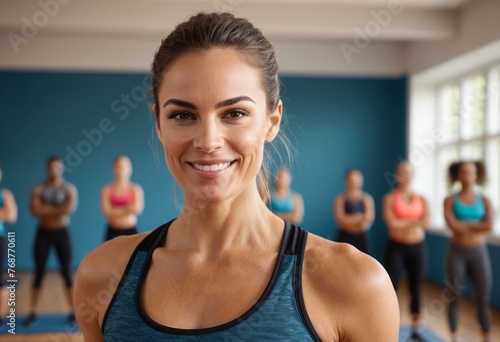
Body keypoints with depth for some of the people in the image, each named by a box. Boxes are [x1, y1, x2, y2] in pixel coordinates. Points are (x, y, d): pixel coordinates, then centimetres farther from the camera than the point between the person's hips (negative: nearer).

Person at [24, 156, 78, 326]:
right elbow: (35, 211, -15)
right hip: (43, 233, 1)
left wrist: (47, 210, -12)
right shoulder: (38, 189, 1)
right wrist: (58, 211, -18)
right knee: (39, 272, 4)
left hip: (61, 233, -1)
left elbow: (70, 208, -19)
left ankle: (73, 311, 7)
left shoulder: (69, 189, -1)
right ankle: (33, 312, 12)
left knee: (66, 272, 0)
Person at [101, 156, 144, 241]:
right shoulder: (107, 190, 3)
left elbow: (138, 208, -10)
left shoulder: (136, 189, 3)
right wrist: (128, 209, -6)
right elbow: (107, 211, -6)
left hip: (131, 231, 0)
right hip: (113, 232, 0)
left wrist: (116, 210, -7)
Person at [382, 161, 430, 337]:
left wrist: (402, 223, -13)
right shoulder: (390, 198, -3)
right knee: (391, 286, -2)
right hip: (396, 247, -3)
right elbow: (391, 223, -15)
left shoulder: (421, 199, 7)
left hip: (417, 248, 3)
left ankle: (416, 327, 20)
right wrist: (415, 221, -7)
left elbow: (426, 223, -7)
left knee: (415, 287, 8)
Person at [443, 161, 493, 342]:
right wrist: (476, 225, -8)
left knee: (483, 300, 4)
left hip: (479, 253, 1)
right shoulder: (450, 200, -2)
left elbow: (489, 226, -13)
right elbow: (453, 225, -17)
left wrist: (464, 225, -12)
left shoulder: (484, 201, 3)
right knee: (454, 298, 7)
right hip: (457, 252, -1)